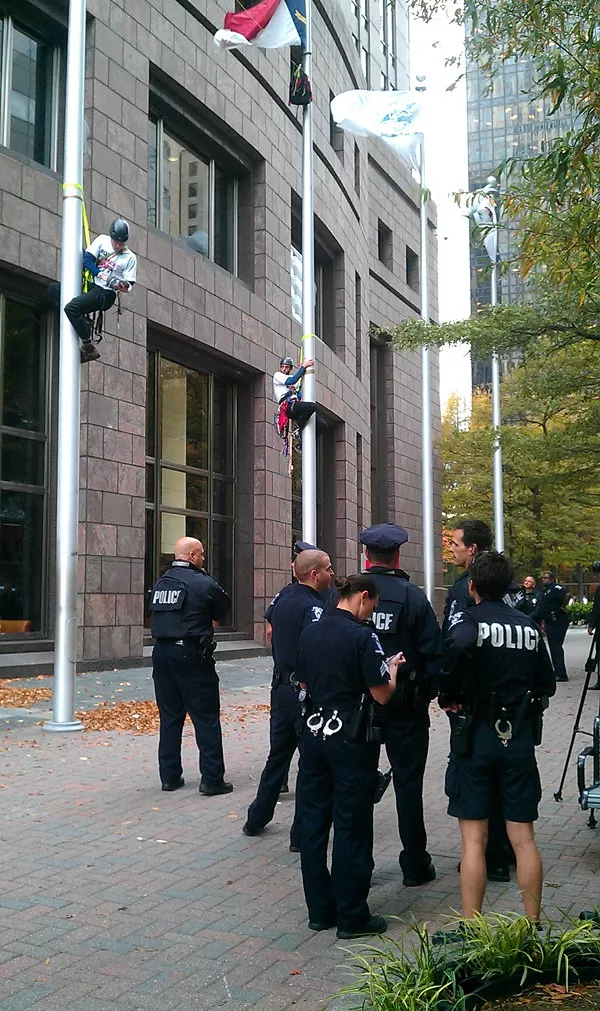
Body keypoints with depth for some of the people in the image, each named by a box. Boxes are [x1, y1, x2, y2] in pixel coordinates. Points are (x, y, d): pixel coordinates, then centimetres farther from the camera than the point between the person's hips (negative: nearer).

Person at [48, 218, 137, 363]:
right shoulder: (102, 240, 4)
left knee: (71, 307, -28)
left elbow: (129, 285, -2)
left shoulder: (130, 258, -3)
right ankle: (82, 321, -12)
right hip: (90, 285, 7)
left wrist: (123, 286, -27)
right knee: (53, 289, -5)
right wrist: (104, 276, -14)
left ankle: (89, 349, -22)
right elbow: (87, 260, -2)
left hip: (106, 293, -7)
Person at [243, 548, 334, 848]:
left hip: (281, 686, 8)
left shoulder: (283, 599, 8)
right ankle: (302, 835, 8)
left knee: (278, 756, 20)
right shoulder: (313, 606, -18)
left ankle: (256, 820, 29)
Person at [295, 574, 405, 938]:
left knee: (314, 822, 12)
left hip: (314, 734, 6)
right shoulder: (362, 636, -14)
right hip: (351, 741, -6)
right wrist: (392, 670, 5)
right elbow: (382, 695, -13)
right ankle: (352, 917, 11)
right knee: (352, 827, 2)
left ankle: (319, 909, 21)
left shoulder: (310, 633, 5)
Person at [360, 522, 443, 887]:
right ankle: (415, 865, 17)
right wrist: (432, 692, 4)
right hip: (406, 704, -2)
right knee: (408, 782, 9)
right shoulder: (412, 596, -11)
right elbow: (433, 651, -11)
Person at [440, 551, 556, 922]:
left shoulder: (469, 620, -9)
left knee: (474, 839, 3)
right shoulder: (528, 625, 6)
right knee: (524, 837, 10)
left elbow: (459, 646, -33)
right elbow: (546, 686, 8)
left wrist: (449, 695, -18)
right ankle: (534, 926, 17)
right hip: (519, 739, 4)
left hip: (475, 738, -4)